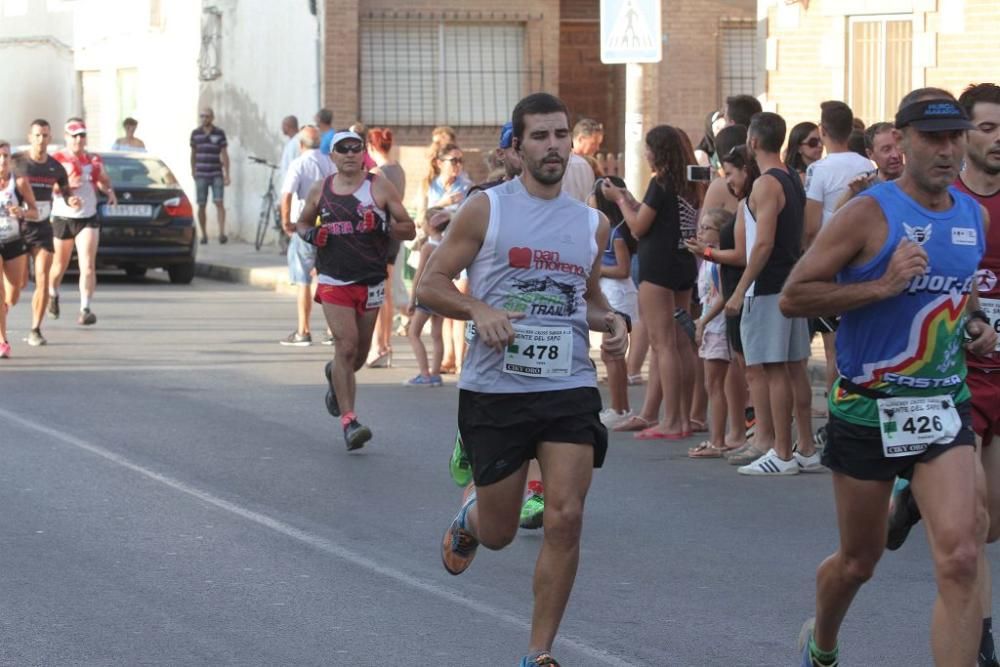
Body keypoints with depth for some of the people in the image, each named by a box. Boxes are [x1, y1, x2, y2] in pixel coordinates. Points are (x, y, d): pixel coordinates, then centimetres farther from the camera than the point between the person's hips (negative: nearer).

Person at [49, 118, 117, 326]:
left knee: (88, 266, -13)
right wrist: (66, 186, -27)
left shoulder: (94, 160, 8)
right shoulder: (56, 159, -5)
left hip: (88, 219, 2)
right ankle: (53, 294, 45)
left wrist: (109, 191, 2)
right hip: (63, 218, -2)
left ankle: (85, 309, -15)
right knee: (60, 265, 14)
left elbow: (104, 180, 23)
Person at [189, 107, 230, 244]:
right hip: (201, 175, 2)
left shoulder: (219, 133, 1)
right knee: (201, 206, 2)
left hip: (217, 175, -2)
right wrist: (193, 171, 16)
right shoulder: (195, 133, 6)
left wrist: (227, 174, -2)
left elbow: (224, 154, 2)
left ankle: (222, 233, -18)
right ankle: (204, 235, 12)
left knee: (219, 202, -12)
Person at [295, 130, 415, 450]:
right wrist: (309, 234, -2)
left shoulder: (380, 187, -1)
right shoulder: (319, 190, 6)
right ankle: (349, 420, -14)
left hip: (371, 281, 1)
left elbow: (409, 229, 0)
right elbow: (302, 222, 22)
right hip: (334, 280, -1)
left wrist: (385, 227, -21)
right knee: (346, 346, -15)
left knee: (359, 352, 13)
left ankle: (335, 376, 48)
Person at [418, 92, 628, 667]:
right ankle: (471, 512, 46)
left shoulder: (593, 224, 11)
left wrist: (614, 322, 3)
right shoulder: (486, 209, -2)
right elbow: (431, 284, -1)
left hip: (569, 389, 2)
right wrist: (479, 310, -19)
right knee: (498, 534, 7)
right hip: (494, 389, -2)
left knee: (565, 519, -11)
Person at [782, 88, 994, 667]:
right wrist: (882, 286, -24)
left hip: (945, 408, 3)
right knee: (858, 561, 15)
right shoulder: (869, 215, -12)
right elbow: (793, 297, -16)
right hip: (868, 408, -3)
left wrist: (977, 324, 6)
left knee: (960, 560, -18)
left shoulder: (975, 217, 5)